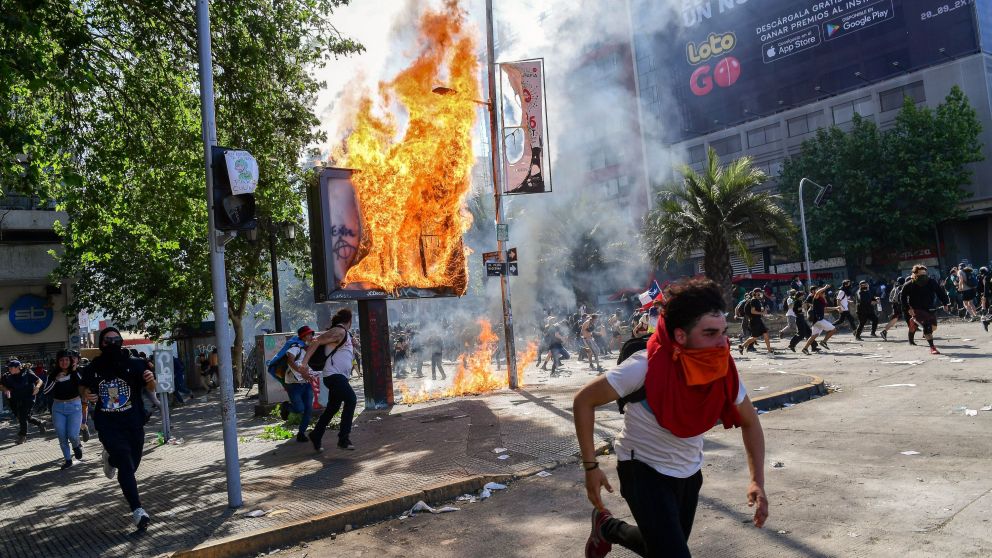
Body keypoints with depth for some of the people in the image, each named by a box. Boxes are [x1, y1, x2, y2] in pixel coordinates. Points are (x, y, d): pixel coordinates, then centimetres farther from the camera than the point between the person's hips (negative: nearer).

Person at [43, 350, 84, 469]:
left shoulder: (75, 373, -3)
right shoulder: (53, 374, 1)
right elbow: (46, 392, -5)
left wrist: (74, 371, -21)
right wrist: (56, 380, -17)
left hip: (74, 406, -2)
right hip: (58, 407, 2)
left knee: (72, 435, -12)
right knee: (62, 437, 6)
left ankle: (77, 446, 23)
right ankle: (68, 459, 23)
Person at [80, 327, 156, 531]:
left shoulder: (134, 365, -8)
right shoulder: (93, 369, -3)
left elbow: (150, 389, -4)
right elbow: (82, 387, 15)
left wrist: (150, 380, -27)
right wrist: (85, 394, -9)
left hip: (134, 424, 1)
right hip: (108, 426, -1)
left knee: (131, 466, 15)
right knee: (126, 465, -15)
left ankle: (110, 458, 49)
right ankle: (137, 510, -10)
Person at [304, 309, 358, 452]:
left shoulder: (345, 333, 20)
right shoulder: (339, 331, -10)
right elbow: (316, 342, -16)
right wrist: (304, 362, -22)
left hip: (340, 376, 10)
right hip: (334, 374, -10)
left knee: (332, 408, 15)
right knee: (351, 399, -21)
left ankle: (316, 436, 28)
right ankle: (344, 438, -22)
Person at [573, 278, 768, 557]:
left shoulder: (724, 372, -18)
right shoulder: (645, 367, -33)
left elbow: (750, 422, 1)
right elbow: (584, 401, -21)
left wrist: (757, 481, -11)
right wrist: (591, 467, -20)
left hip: (689, 472, 6)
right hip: (644, 469, -5)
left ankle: (607, 528, 46)